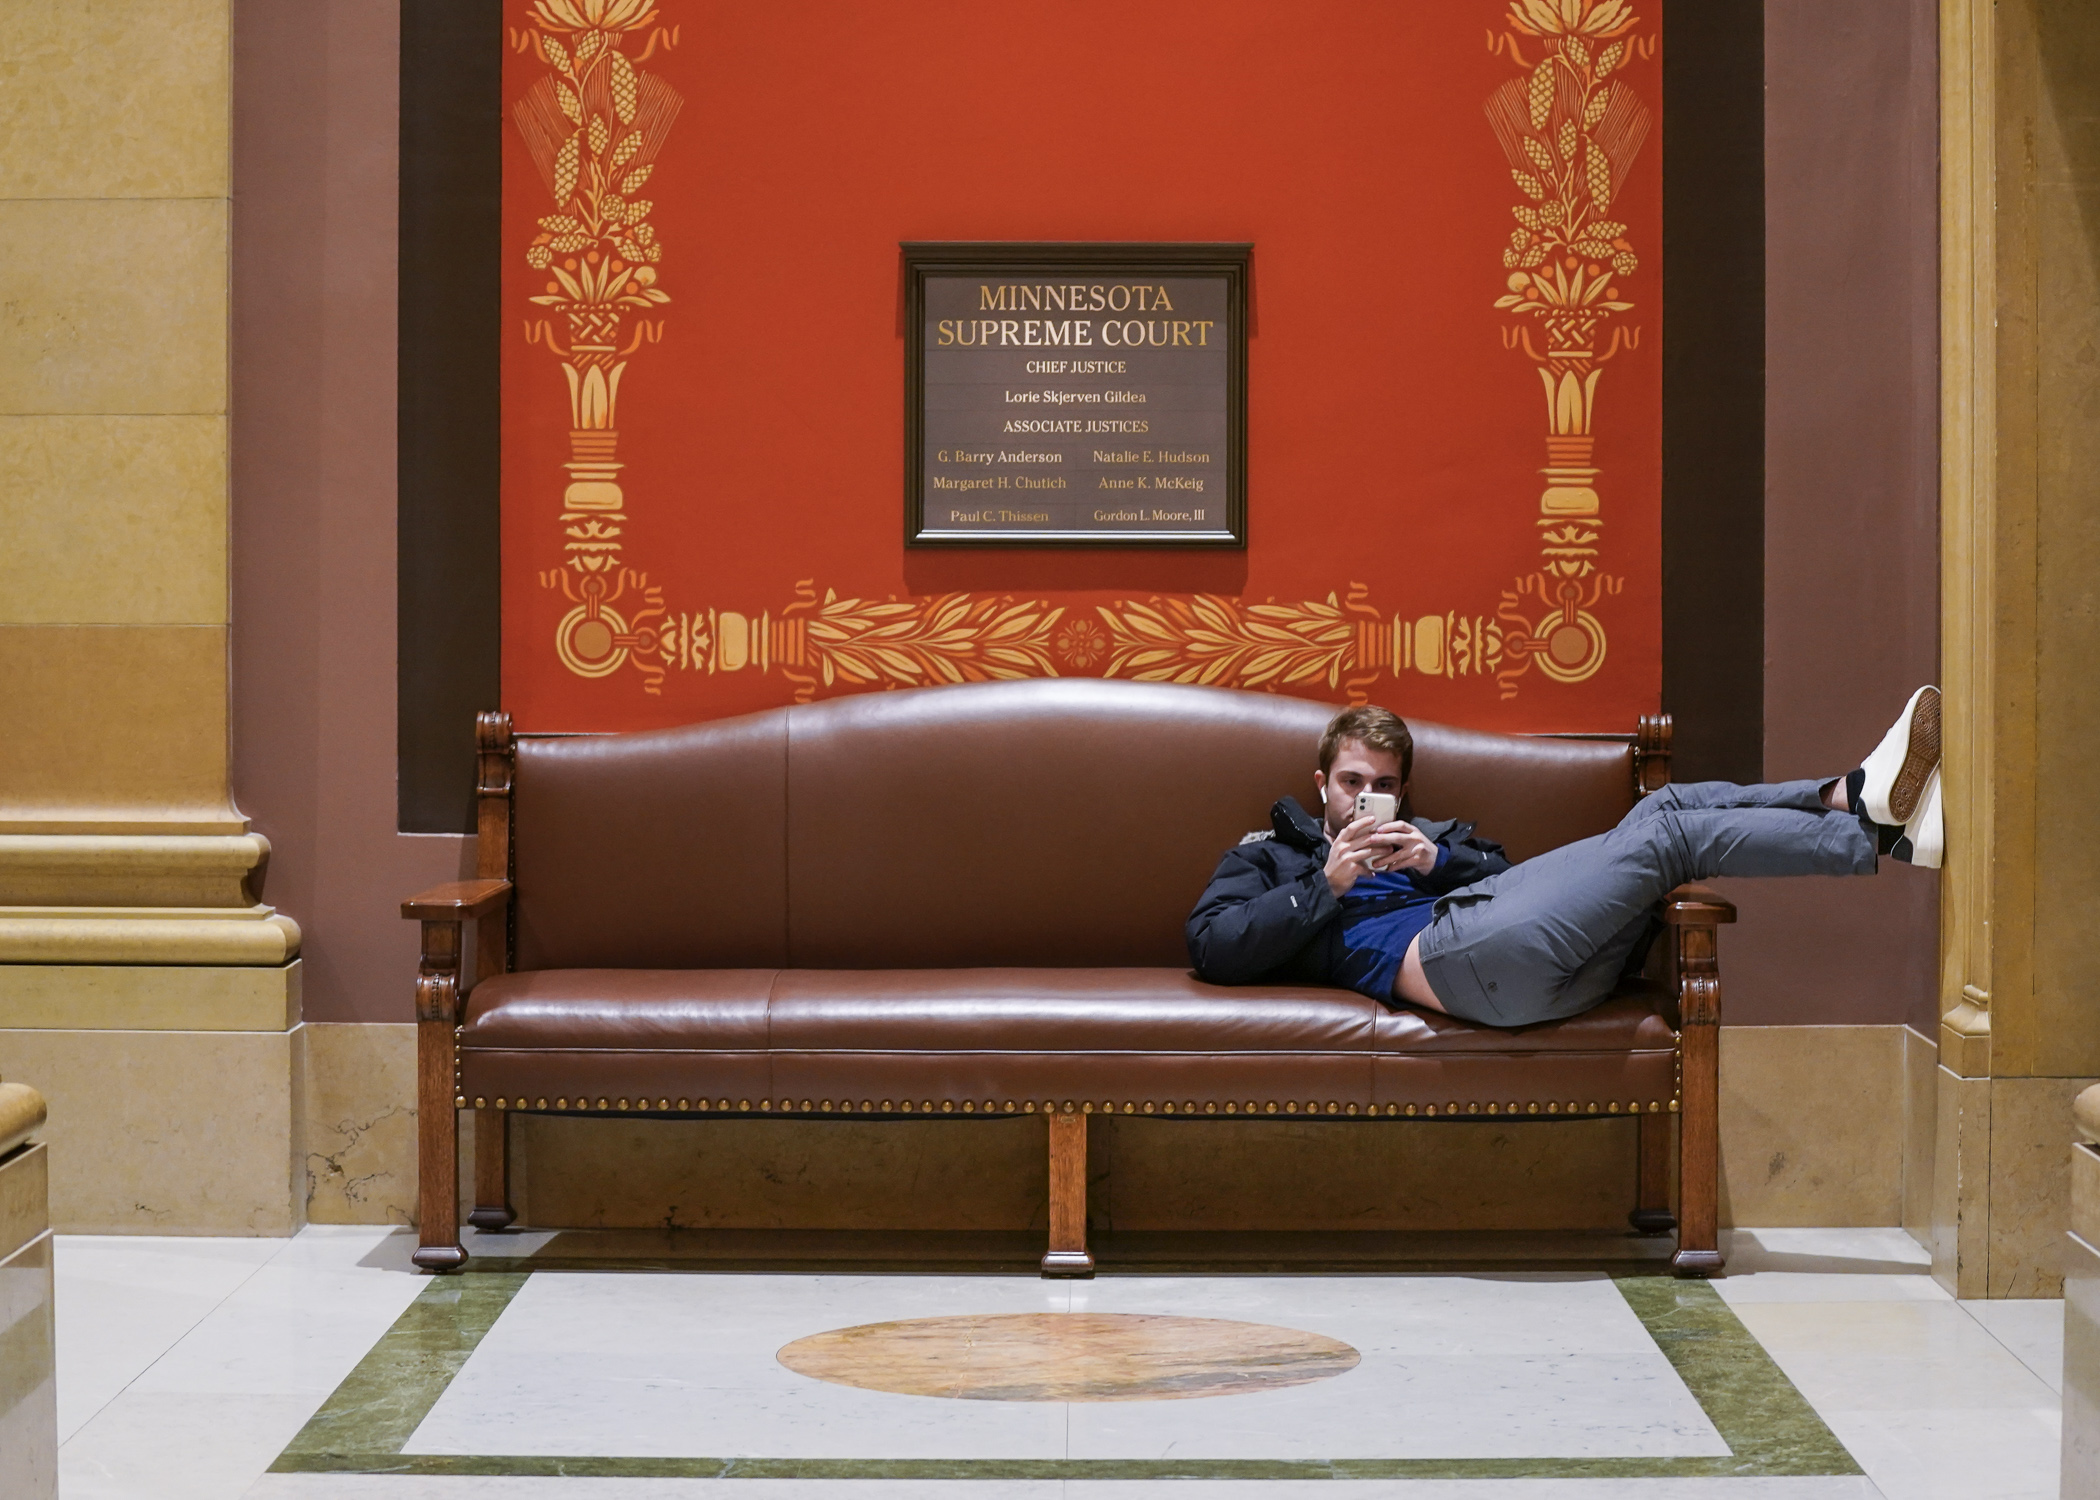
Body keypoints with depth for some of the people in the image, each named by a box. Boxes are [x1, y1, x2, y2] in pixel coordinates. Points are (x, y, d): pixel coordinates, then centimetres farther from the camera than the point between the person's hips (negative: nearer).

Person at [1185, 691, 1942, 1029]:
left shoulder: (1431, 835, 40)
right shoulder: (1268, 855, 28)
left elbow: (1515, 880, 21)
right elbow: (1213, 948, 7)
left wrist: (1437, 860, 4)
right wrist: (1327, 884, 1)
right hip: (1448, 948, -6)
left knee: (1668, 805, -12)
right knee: (1665, 835, -16)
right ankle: (1877, 835, -23)